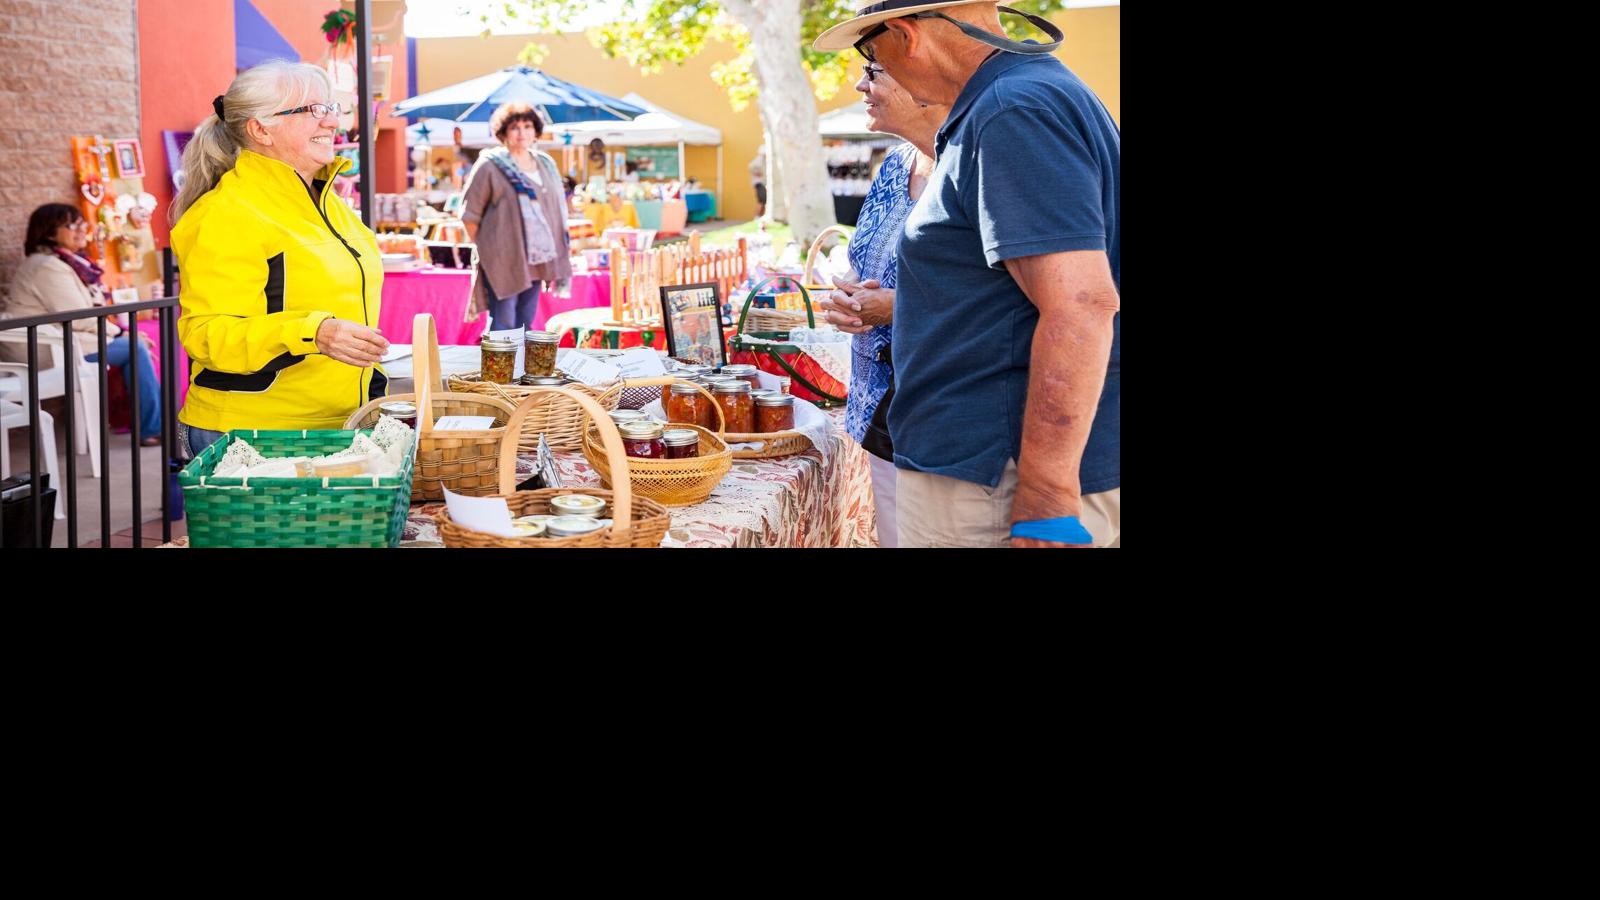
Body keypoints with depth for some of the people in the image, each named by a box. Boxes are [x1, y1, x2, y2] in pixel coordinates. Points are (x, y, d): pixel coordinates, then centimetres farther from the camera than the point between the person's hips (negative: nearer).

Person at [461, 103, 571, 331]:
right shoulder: (490, 166, -6)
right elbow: (470, 213, -3)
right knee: (503, 326, -8)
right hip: (502, 260, -6)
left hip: (534, 259, 6)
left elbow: (558, 209, 19)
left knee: (526, 324, 10)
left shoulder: (546, 165, 12)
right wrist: (484, 248, -5)